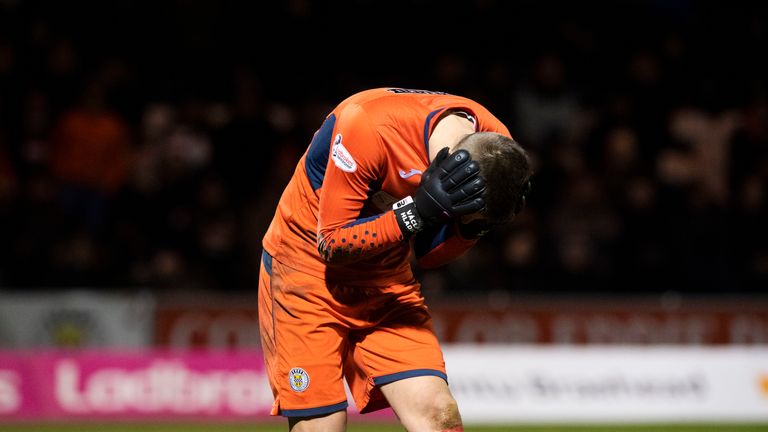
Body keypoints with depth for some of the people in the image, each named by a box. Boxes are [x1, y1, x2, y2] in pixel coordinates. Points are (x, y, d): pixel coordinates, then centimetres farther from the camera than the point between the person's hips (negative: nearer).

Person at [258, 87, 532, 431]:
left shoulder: (496, 147, -13)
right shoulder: (367, 126, -31)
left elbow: (428, 257, -1)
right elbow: (331, 243, -23)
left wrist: (472, 226, -22)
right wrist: (418, 210, -35)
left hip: (387, 277, 5)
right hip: (308, 264, -5)